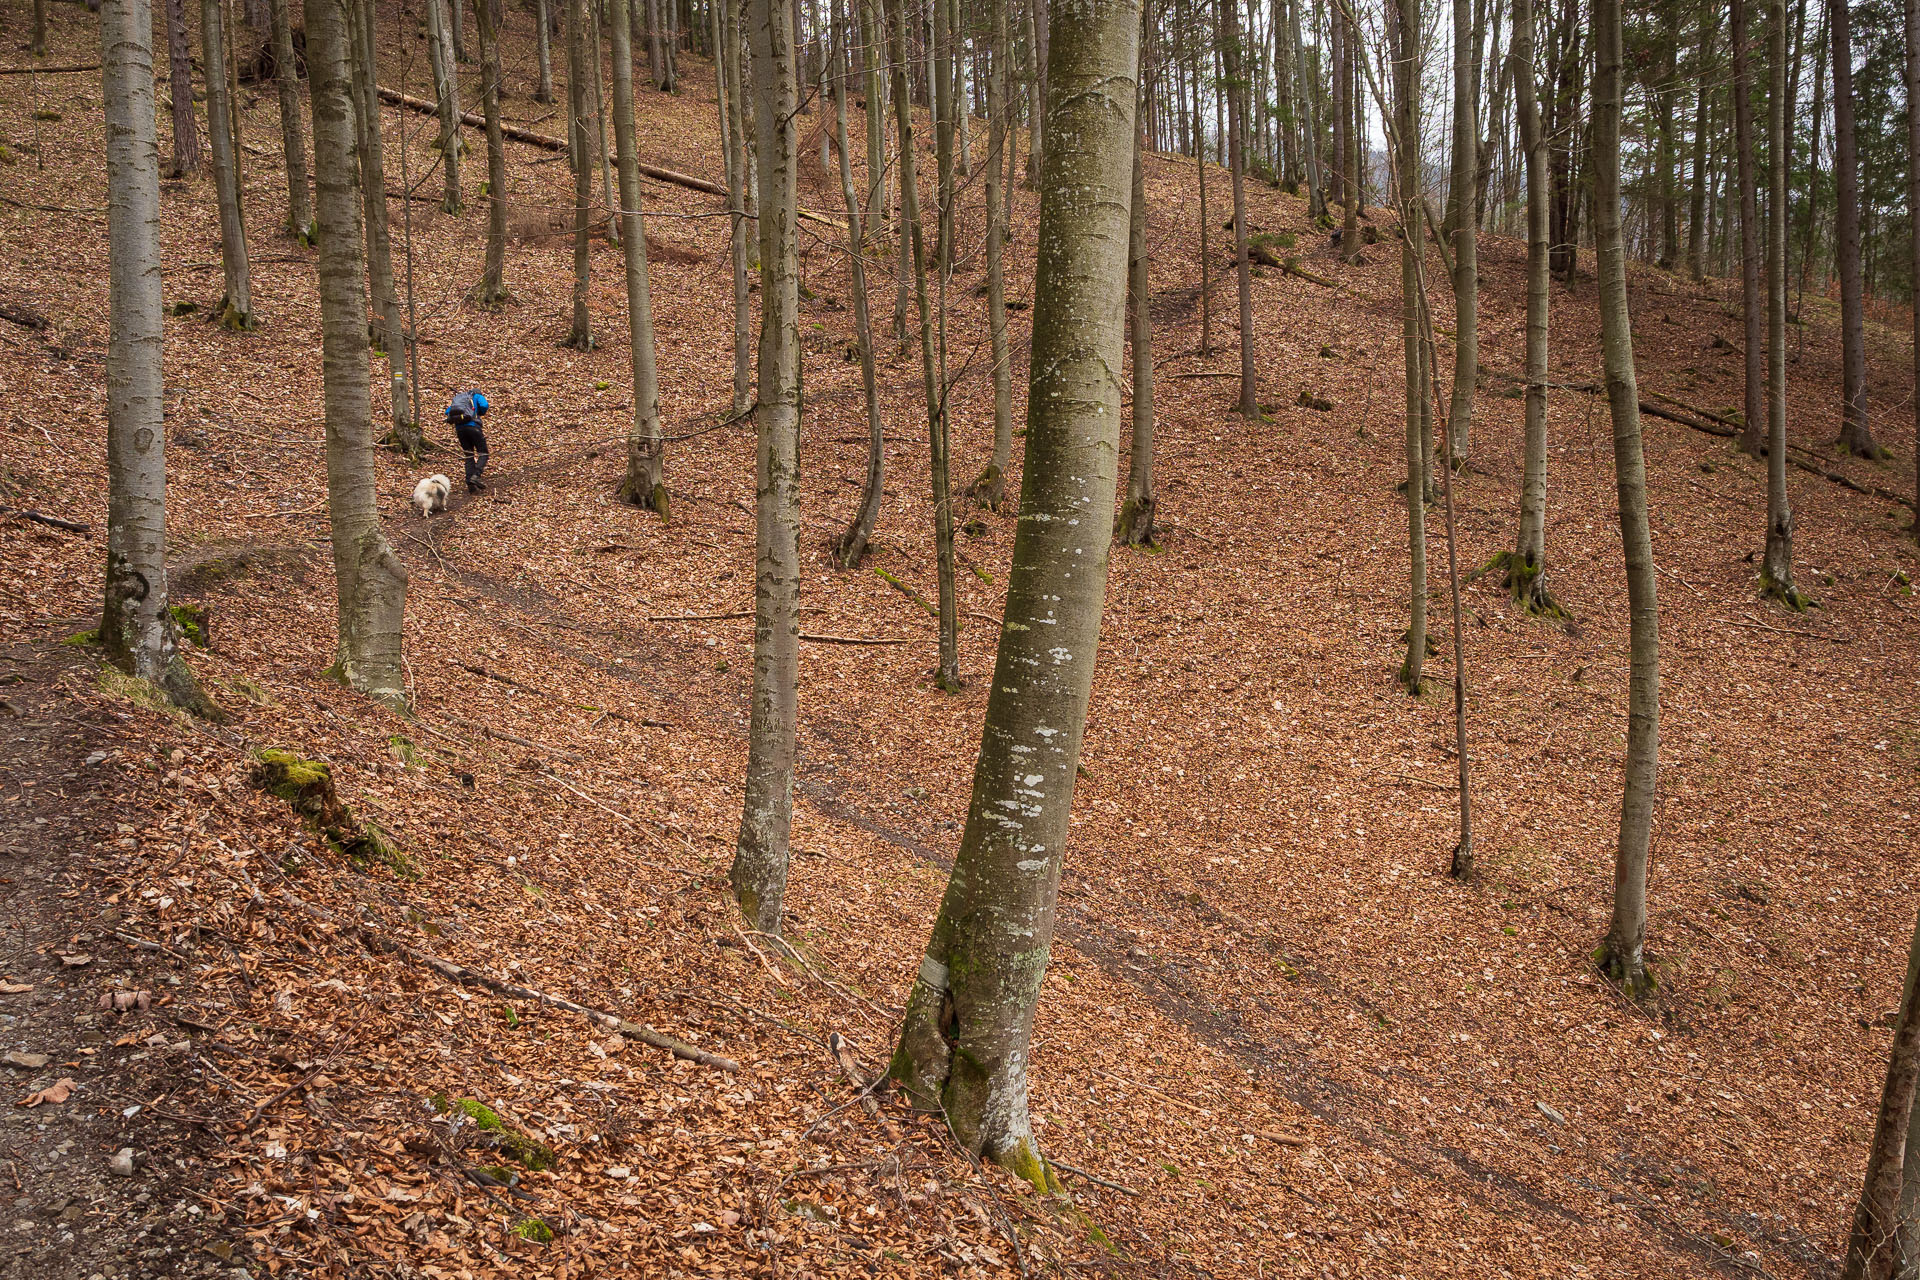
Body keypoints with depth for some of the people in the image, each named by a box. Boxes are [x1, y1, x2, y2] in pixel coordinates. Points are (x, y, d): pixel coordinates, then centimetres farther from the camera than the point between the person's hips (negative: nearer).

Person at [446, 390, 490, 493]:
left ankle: (471, 485, -1)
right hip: (472, 426, -5)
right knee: (483, 454, 3)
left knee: (469, 457, 10)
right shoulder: (477, 396, 14)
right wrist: (481, 414, 13)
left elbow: (448, 412, 19)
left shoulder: (457, 399, 29)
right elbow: (484, 405, -6)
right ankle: (475, 476, -20)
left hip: (459, 429, 5)